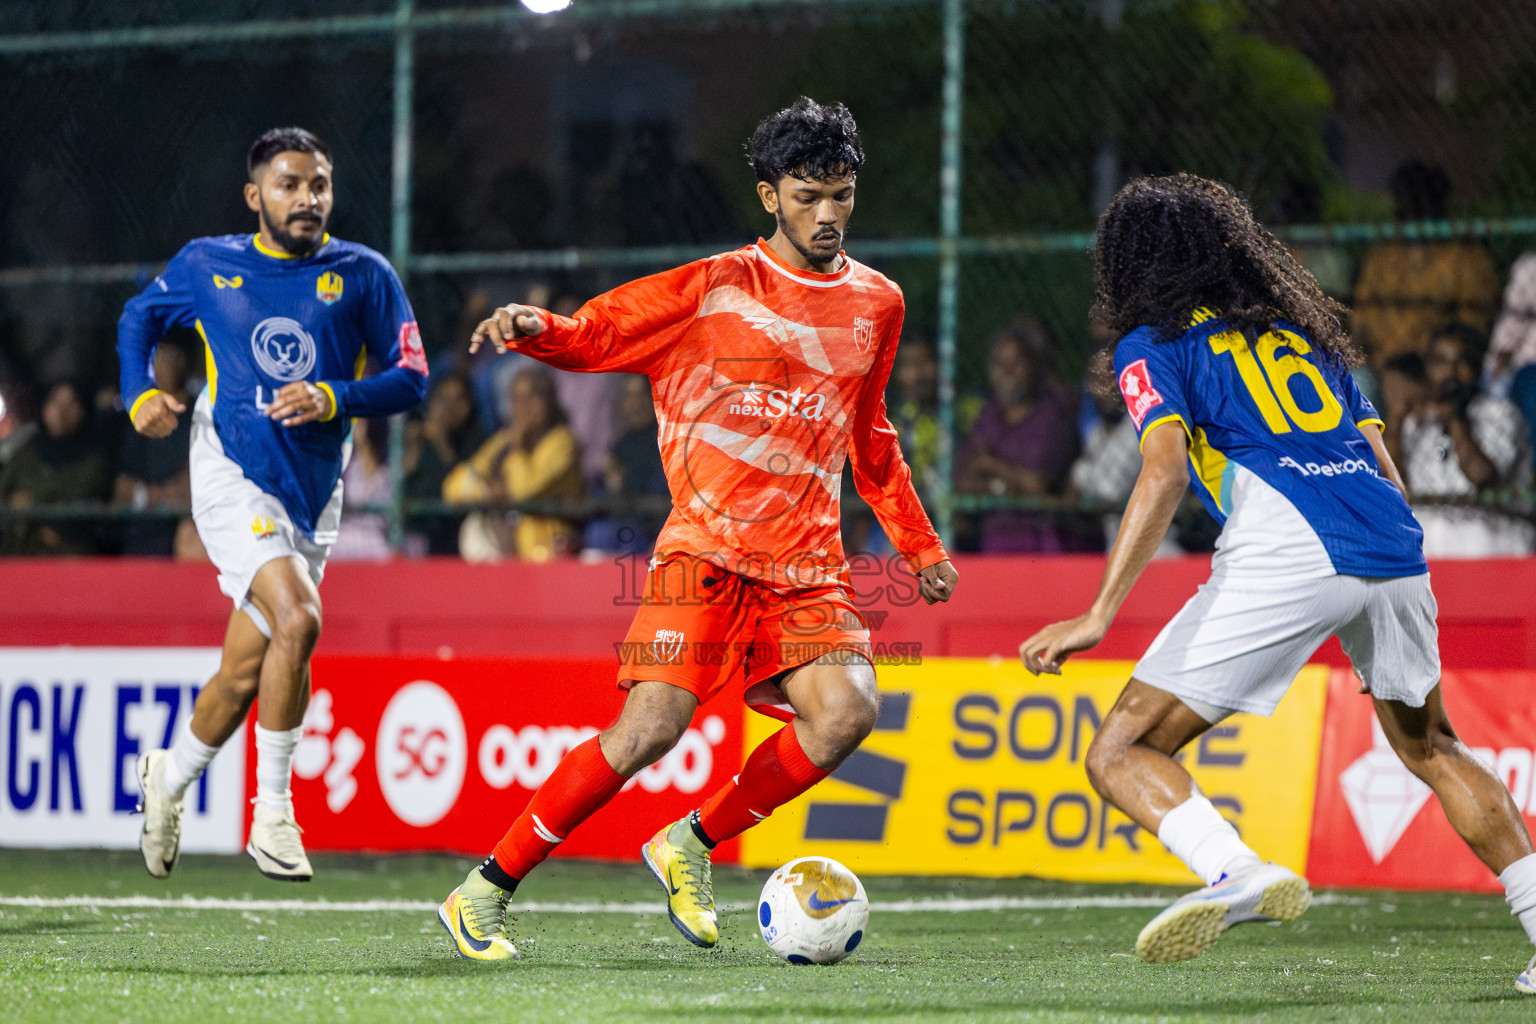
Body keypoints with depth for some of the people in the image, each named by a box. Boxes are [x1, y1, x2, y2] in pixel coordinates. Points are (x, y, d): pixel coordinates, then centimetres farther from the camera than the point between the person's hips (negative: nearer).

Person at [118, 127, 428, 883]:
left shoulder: (362, 275, 3)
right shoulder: (205, 266, 3)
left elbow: (411, 378, 0)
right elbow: (138, 318, 21)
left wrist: (334, 400, -17)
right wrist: (140, 395, 4)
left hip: (313, 491, 3)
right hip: (232, 477, -3)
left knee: (246, 676, 8)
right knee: (296, 620, -26)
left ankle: (169, 776, 37)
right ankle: (271, 813, -16)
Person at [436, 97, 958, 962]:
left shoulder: (877, 304, 14)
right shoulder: (717, 288, 0)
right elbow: (592, 337, -1)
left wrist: (920, 544, 28)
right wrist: (533, 329, -23)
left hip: (807, 565, 4)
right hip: (707, 547, -4)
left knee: (848, 711, -21)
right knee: (653, 725, -19)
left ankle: (690, 848, -1)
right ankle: (484, 894, -8)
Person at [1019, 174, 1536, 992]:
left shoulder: (1153, 347, 10)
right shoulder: (1301, 329, 29)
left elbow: (1164, 472, -8)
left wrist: (1098, 615, -15)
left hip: (1285, 556, -6)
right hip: (1394, 549, 6)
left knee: (1120, 755, -2)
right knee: (1430, 748, 29)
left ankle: (1238, 872, -29)